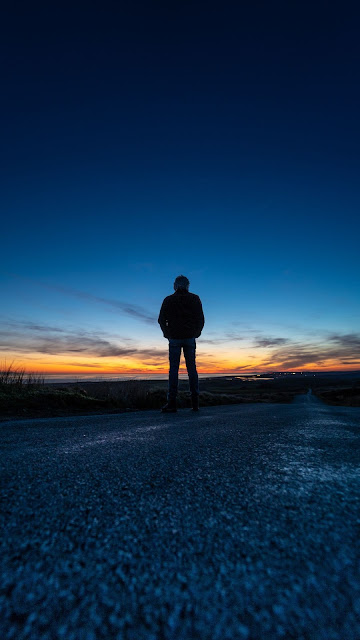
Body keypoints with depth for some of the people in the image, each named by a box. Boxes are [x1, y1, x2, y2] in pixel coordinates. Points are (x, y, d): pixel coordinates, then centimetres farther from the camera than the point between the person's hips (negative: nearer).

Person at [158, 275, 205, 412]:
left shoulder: (168, 300, 5)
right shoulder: (195, 299, 6)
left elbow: (161, 320, 3)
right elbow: (201, 320, 4)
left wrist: (168, 334, 16)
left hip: (174, 338, -1)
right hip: (190, 339, 1)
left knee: (173, 369, 0)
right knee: (192, 368, 6)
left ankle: (172, 402, -2)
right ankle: (195, 401, 7)